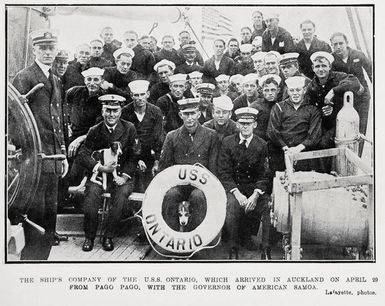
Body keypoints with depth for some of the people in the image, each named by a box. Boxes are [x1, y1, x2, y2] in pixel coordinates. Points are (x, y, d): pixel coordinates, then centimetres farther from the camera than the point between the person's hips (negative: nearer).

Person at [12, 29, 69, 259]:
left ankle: (44, 255, 24)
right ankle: (31, 256, 7)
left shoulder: (56, 81, 19)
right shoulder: (23, 78, -6)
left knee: (50, 212, 13)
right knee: (35, 213, -4)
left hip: (53, 157, 8)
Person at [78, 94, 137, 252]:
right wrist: (101, 167, -18)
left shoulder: (129, 128, 2)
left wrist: (124, 176, -12)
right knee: (92, 193, -28)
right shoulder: (95, 131, 3)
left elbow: (133, 156, 1)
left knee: (121, 194, -30)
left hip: (122, 175, 0)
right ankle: (89, 237, -9)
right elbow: (83, 154, -2)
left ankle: (108, 237, -12)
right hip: (99, 173, 1)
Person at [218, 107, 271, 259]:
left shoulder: (262, 145, 0)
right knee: (232, 205, -30)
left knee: (267, 204, -26)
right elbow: (224, 173, -6)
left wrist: (255, 195, -17)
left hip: (255, 187, 1)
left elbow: (264, 175, -1)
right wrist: (237, 193, -19)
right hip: (233, 187, -1)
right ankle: (233, 248, -13)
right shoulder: (227, 142, -3)